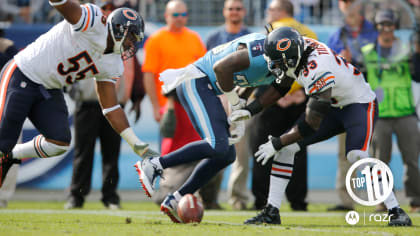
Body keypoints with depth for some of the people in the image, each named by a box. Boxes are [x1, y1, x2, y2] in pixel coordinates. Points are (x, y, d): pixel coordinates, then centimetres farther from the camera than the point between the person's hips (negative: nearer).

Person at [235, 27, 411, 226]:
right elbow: (282, 86, 7)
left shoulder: (317, 72, -36)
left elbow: (311, 125, -30)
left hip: (360, 104, -9)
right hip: (334, 107, 9)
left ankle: (395, 211, -22)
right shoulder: (301, 46, -12)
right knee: (286, 148, -1)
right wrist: (251, 109, 2)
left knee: (356, 155, -32)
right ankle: (272, 211, 3)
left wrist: (277, 144, -23)